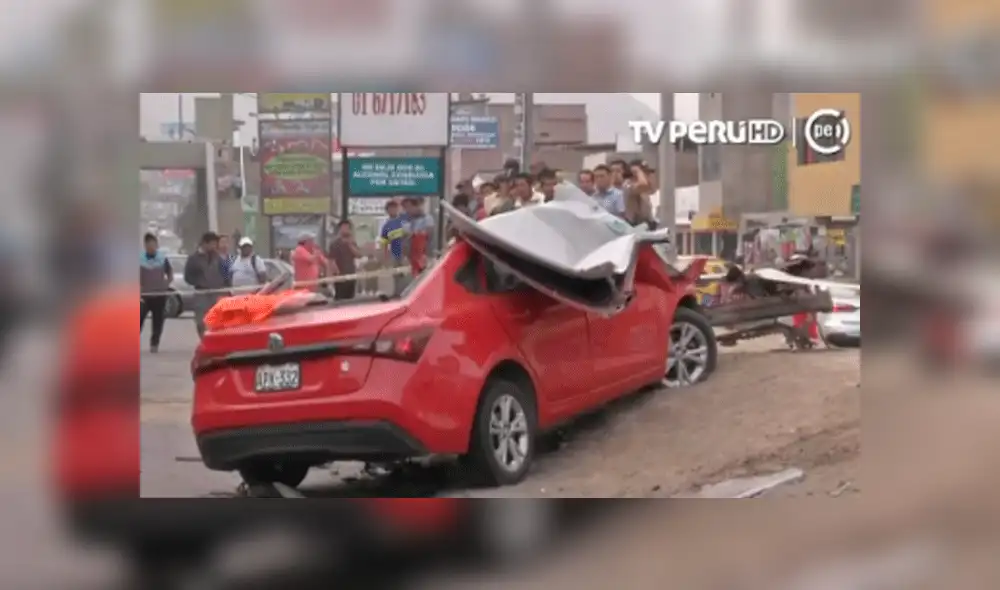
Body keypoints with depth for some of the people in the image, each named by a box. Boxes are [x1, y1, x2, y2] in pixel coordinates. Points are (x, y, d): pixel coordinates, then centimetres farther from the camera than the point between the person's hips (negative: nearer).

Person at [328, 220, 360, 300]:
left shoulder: (352, 242, 13)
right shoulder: (335, 243, -5)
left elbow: (359, 255, 1)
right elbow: (332, 260, -10)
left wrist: (350, 245, -8)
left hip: (351, 276, 6)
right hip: (340, 276, -6)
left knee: (350, 298, 7)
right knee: (339, 299, -9)